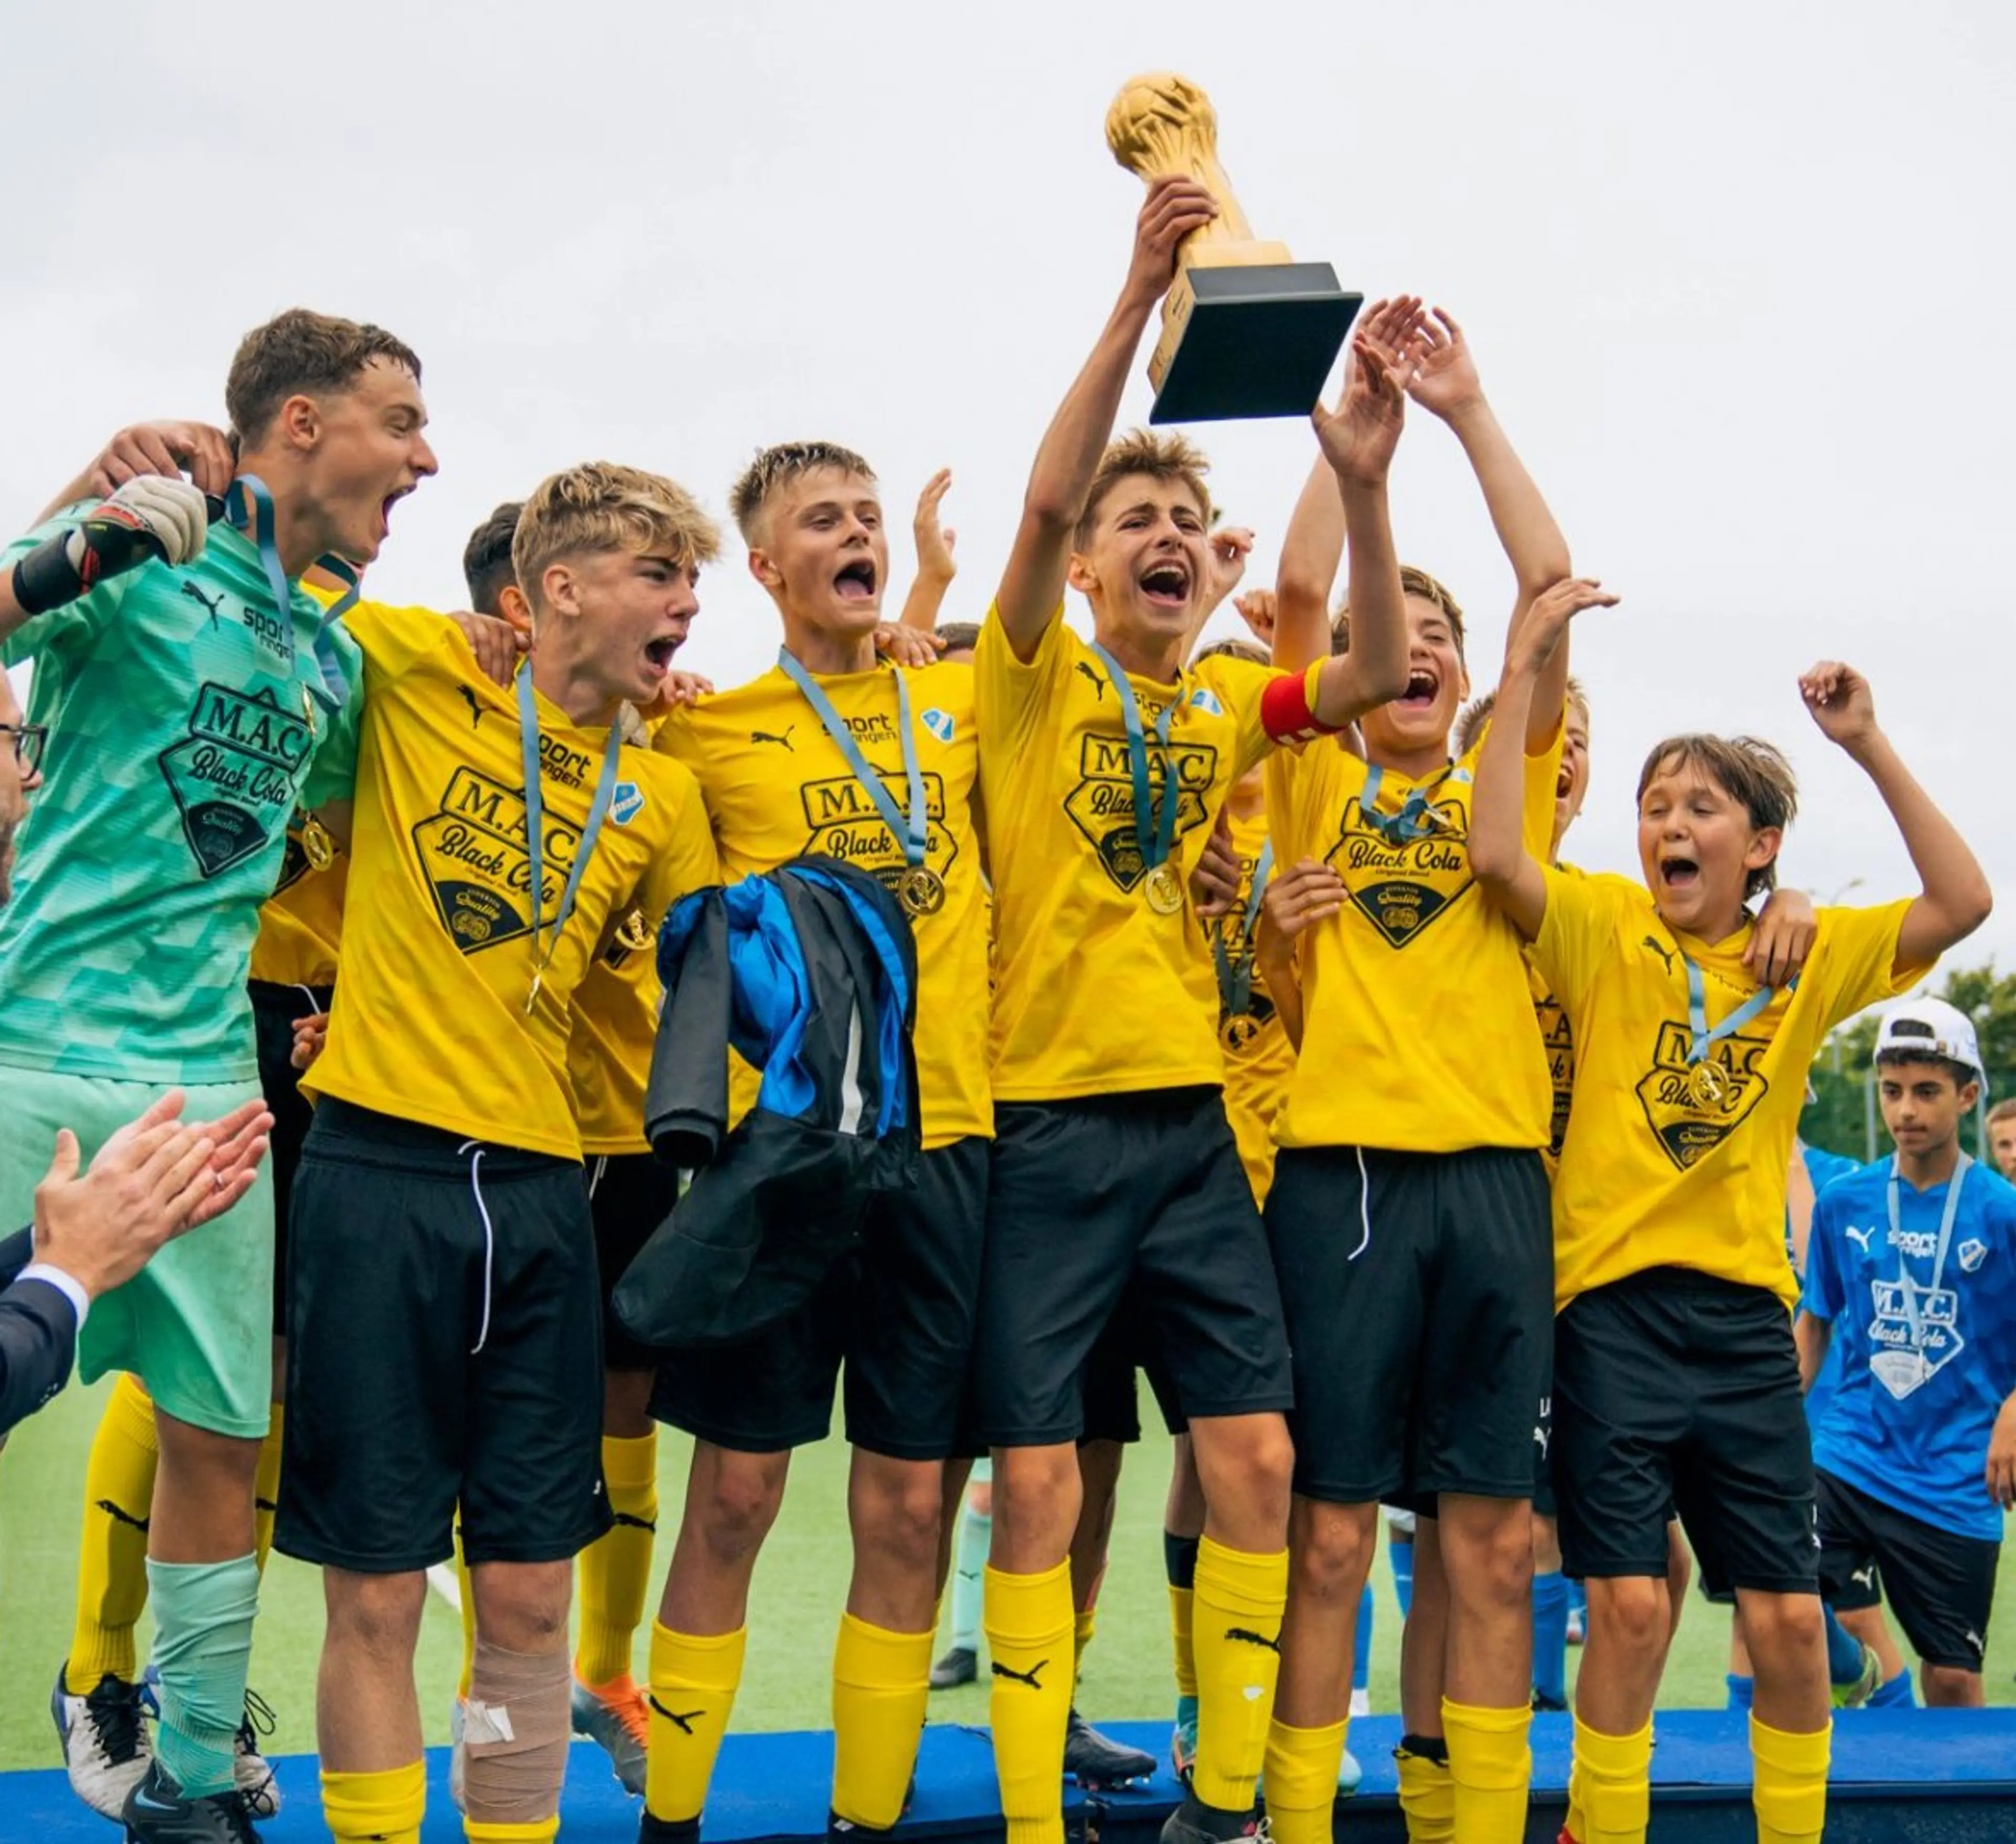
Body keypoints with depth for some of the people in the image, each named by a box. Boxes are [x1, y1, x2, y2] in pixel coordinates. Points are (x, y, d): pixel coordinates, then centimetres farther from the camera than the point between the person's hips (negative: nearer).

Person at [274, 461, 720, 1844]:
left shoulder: (663, 797, 12)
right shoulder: (415, 673, 1)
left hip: (540, 1194, 4)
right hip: (380, 1171, -3)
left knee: (530, 1595, 7)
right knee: (379, 1594, 1)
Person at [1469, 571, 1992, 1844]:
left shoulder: (1808, 958, 7)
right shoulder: (1604, 929, -1)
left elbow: (1963, 902, -4)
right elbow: (1496, 854, -18)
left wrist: (1868, 744, -5)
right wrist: (1525, 666, -18)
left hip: (1748, 1316, 3)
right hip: (1617, 1307, -3)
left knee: (1791, 1618, 5)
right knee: (1630, 1604, -5)